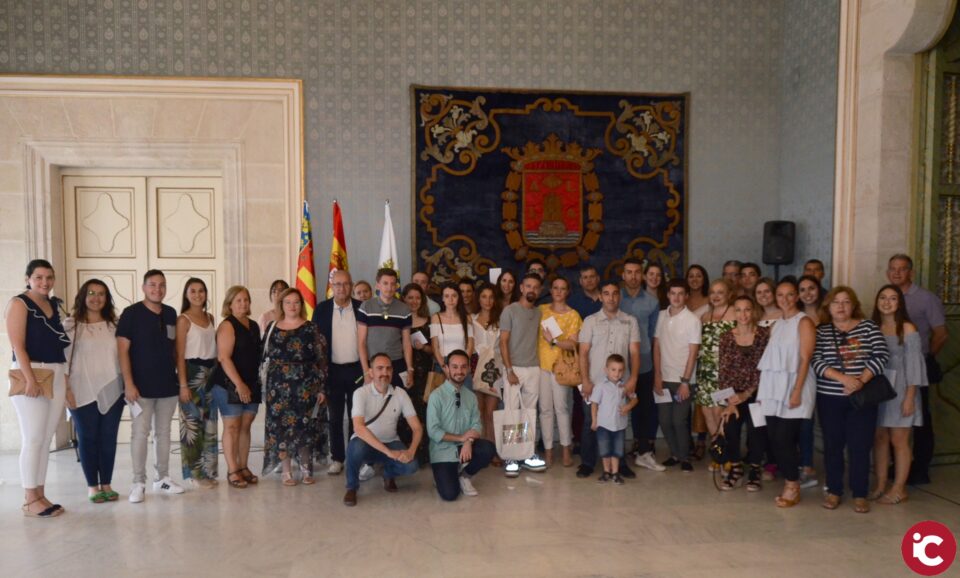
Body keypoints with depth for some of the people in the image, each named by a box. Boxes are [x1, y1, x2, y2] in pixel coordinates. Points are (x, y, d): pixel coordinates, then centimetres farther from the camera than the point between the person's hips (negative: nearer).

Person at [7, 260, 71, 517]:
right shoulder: (19, 303, -4)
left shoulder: (54, 304, 15)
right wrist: (30, 379, -21)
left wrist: (66, 380, 11)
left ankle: (40, 495, 16)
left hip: (57, 376, 7)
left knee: (46, 439, 9)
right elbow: (18, 345, -12)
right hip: (31, 374, -6)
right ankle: (29, 500, 3)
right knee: (33, 438, -5)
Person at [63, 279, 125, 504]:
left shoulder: (114, 325, 9)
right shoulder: (71, 325, 0)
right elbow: (63, 358, -3)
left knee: (109, 438, 7)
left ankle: (107, 484, 17)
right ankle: (92, 486, 15)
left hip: (112, 391, 3)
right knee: (88, 438, 5)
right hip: (83, 392, -3)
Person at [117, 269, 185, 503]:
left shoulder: (171, 314, 8)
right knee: (140, 433, -2)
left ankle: (163, 478, 21)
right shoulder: (131, 313, -5)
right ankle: (139, 482, 8)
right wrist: (128, 383, -14)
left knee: (163, 432, 11)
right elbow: (123, 350, -8)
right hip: (142, 386, -4)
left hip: (168, 385, 5)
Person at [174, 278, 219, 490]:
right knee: (192, 423, -1)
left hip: (210, 373, 6)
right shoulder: (183, 319, -6)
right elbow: (180, 354, -10)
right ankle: (193, 474, 7)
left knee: (210, 424, 9)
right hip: (192, 373, -6)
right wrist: (183, 384, -15)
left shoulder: (210, 318, 12)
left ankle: (207, 471, 18)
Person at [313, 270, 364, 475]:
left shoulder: (361, 308, 0)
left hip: (357, 369, 0)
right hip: (333, 370, 0)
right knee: (335, 417, 8)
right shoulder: (322, 309, 0)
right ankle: (337, 458, 18)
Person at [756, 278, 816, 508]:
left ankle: (793, 488, 9)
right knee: (773, 438, 3)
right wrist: (763, 391, 10)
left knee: (784, 438, -7)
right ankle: (789, 482, 18)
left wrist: (797, 392, -17)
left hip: (794, 386, -6)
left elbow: (805, 359, -10)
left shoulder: (804, 322, -4)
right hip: (774, 388, 6)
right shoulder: (776, 325, 16)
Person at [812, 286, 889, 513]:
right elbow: (816, 362, -9)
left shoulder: (868, 326, 3)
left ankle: (860, 494, 14)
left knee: (860, 446, 2)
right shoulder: (820, 331, 1)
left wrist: (861, 380, -16)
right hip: (829, 397, 0)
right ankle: (834, 491, 20)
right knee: (833, 444, 8)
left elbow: (881, 355, -5)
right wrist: (843, 378, -21)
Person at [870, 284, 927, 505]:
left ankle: (899, 489, 12)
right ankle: (880, 486, 18)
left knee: (899, 441, 1)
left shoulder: (907, 329, -6)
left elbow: (913, 364, -9)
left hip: (899, 389, -4)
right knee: (879, 439, 9)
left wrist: (909, 398, -14)